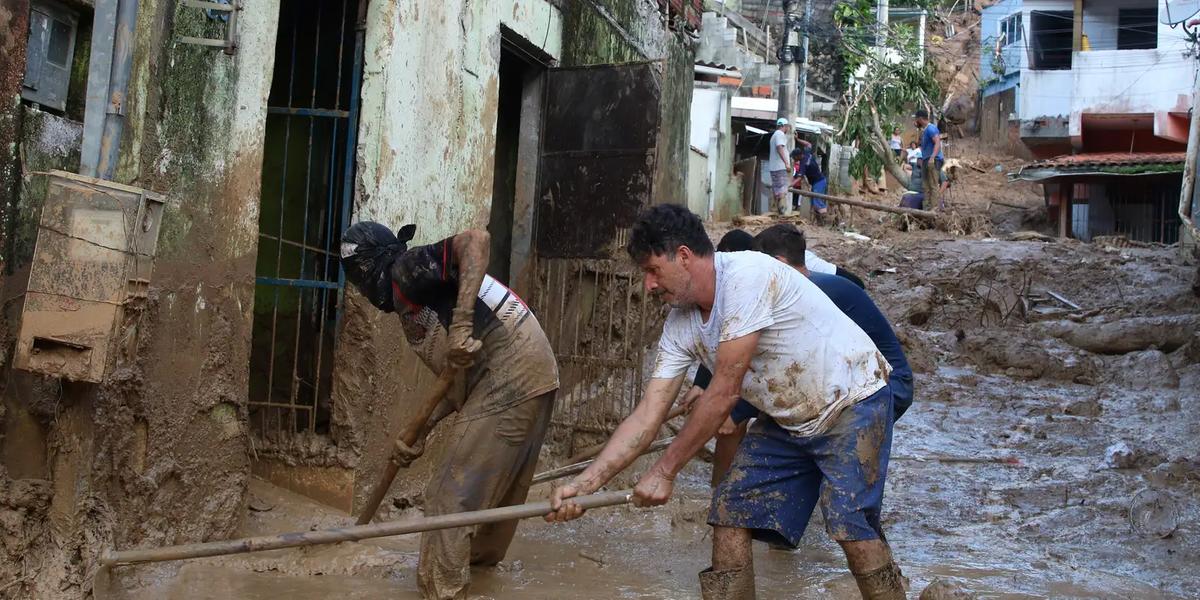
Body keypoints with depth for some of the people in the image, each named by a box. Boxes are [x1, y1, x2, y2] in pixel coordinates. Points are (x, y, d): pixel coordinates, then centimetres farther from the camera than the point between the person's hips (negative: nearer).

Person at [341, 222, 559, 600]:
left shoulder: (406, 270, -4)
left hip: (507, 382, -10)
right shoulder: (412, 307, 23)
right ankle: (481, 554, 50)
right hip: (533, 375, 10)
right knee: (499, 484, 30)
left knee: (450, 499, -4)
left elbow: (476, 240, -22)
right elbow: (461, 381, 22)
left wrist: (461, 325, -28)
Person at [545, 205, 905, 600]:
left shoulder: (748, 275, -28)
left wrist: (664, 472, -20)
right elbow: (647, 417, -6)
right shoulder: (680, 325, -4)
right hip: (786, 420, 8)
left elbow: (724, 393, -27)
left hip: (853, 401, -7)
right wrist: (584, 484, -16)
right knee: (730, 514, 0)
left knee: (851, 524, -20)